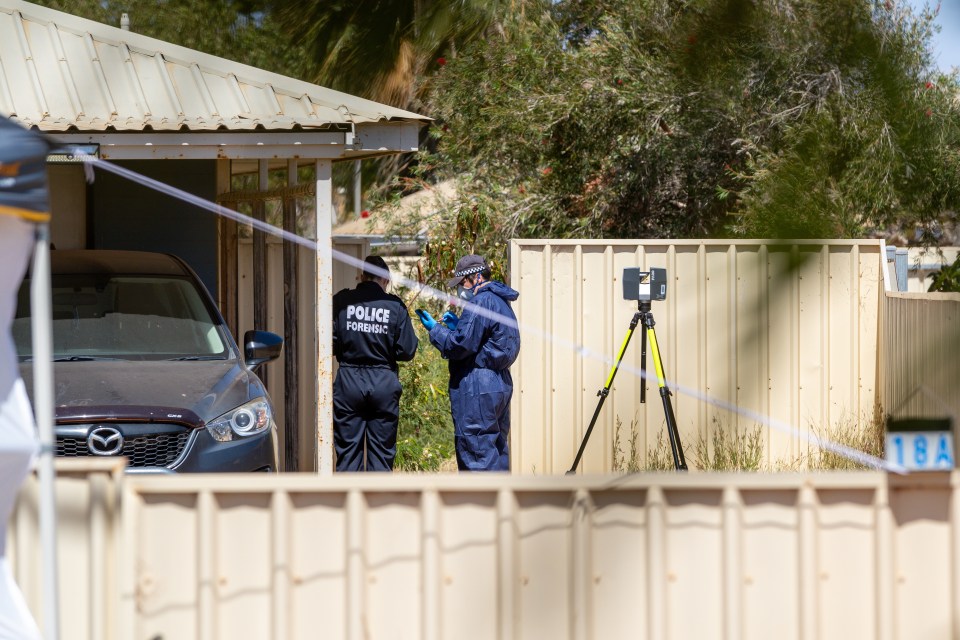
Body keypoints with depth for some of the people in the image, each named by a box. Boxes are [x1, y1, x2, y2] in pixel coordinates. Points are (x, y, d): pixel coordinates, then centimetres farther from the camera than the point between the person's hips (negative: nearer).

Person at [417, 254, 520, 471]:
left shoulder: (481, 301, -13)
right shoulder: (501, 301, 17)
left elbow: (460, 346, -16)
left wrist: (435, 329, -3)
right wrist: (457, 326, 17)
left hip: (477, 389, -10)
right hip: (501, 384, 10)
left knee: (476, 449, -9)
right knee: (497, 449, 13)